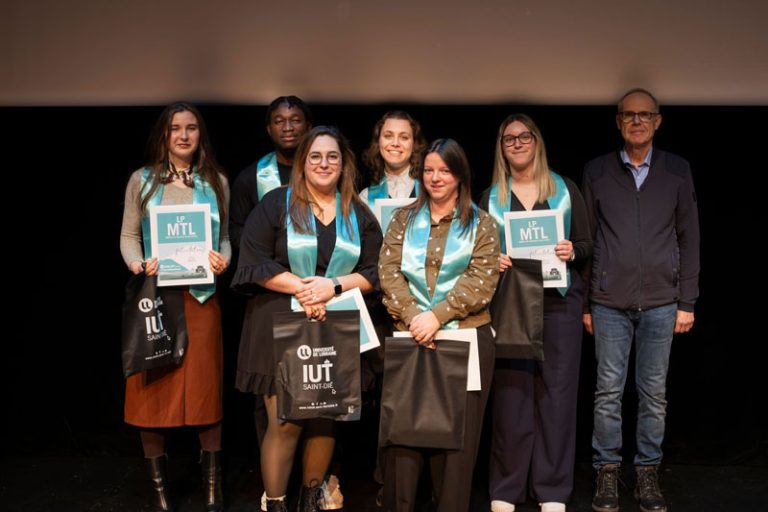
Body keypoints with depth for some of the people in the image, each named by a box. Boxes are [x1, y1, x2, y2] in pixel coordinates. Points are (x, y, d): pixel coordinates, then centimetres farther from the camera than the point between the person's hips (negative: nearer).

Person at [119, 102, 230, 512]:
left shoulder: (216, 182, 10)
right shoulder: (142, 180, 6)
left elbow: (225, 237, 12)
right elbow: (128, 236, 5)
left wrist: (223, 260, -9)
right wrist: (137, 265, -14)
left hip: (201, 296, 1)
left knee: (205, 383, 2)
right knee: (153, 385, 3)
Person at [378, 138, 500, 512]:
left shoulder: (481, 224, 6)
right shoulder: (404, 219, 12)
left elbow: (481, 281, -5)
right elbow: (389, 271, 2)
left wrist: (437, 315, -16)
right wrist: (413, 318, -13)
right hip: (410, 336, 2)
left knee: (459, 430, 2)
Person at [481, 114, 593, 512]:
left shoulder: (565, 189, 7)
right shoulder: (491, 196, 9)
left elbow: (587, 244, 7)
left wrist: (572, 252, -14)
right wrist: (492, 261, -12)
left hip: (559, 301, 0)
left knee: (556, 391, 1)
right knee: (510, 391, -1)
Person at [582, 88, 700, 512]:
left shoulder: (677, 171, 7)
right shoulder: (596, 171, 5)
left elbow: (689, 238, 7)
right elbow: (584, 239, 6)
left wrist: (687, 301, 3)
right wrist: (584, 302, 3)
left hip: (660, 302, 1)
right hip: (609, 302, 0)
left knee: (654, 393, 6)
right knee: (608, 392, 2)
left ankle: (647, 473, 17)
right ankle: (607, 473, 13)